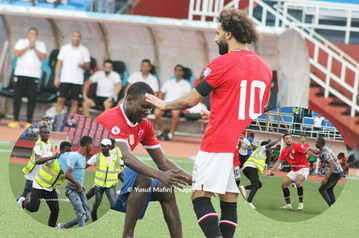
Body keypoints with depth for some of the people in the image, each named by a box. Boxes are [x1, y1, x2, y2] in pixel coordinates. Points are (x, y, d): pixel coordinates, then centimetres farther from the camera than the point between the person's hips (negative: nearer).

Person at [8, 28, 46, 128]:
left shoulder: (41, 44, 11)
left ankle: (29, 122, -1)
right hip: (20, 73, 1)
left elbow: (43, 57, -4)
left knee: (32, 98, -4)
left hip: (34, 74, 0)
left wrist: (34, 47, -7)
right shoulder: (21, 42, 12)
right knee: (17, 96, -4)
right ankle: (15, 121, 0)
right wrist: (28, 46, -7)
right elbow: (17, 54, -4)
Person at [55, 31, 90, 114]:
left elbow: (87, 66, 7)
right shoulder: (65, 48, 8)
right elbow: (59, 63, 8)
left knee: (75, 102, 0)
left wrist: (82, 66, -16)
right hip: (64, 80, 0)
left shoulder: (84, 50, 7)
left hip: (78, 81, 0)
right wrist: (56, 77, 0)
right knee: (60, 100, -6)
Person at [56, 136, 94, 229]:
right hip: (72, 189, -9)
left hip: (79, 189, 9)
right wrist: (78, 185, -14)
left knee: (87, 216, 8)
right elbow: (67, 174, -23)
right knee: (82, 214, -18)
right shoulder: (74, 156, -15)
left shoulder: (83, 157, 13)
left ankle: (63, 226, 20)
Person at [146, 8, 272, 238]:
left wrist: (164, 105, 16)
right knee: (230, 200, 10)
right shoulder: (265, 68, 11)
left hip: (218, 144, -7)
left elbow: (191, 100, -2)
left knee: (201, 197, -5)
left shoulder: (222, 64, -9)